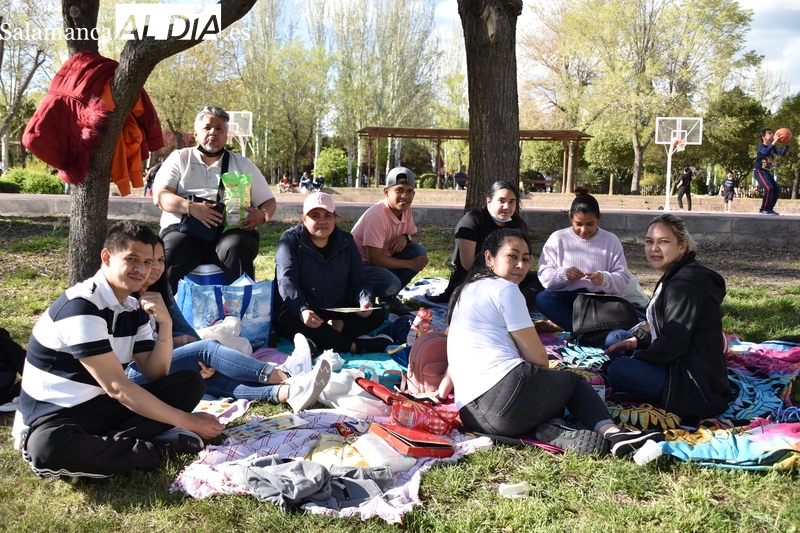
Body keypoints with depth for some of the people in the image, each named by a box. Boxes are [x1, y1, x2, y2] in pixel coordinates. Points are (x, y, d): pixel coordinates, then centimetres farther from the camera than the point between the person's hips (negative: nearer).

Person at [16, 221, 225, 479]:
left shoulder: (134, 308, 3)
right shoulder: (80, 306, -21)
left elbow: (155, 375, 0)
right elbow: (116, 387, -24)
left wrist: (165, 324, -16)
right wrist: (187, 422, -21)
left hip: (107, 405, 7)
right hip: (58, 415, -7)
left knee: (191, 383, -5)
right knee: (47, 448, -41)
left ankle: (100, 445, -20)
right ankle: (161, 448, -23)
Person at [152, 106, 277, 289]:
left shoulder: (243, 164, 20)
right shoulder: (179, 158, 16)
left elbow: (268, 200, 18)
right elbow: (160, 196, 3)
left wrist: (262, 215, -8)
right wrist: (191, 207, -17)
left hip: (231, 230, 1)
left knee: (237, 249, -35)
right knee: (172, 252, -34)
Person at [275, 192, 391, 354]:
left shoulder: (346, 241, 6)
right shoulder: (290, 240, -6)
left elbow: (359, 280, 4)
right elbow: (286, 281, -20)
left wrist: (365, 301, -21)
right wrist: (302, 311, -39)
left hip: (340, 313, 4)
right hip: (303, 313, -4)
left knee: (376, 314, -18)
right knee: (287, 321, -37)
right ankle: (355, 346, -31)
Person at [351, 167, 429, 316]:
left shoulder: (406, 210, -3)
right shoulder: (376, 216, -27)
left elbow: (416, 237, 10)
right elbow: (374, 259, -27)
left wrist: (406, 237, -17)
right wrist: (410, 264, -19)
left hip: (384, 260, 8)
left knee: (419, 252, -10)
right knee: (391, 283, -35)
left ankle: (388, 297, 1)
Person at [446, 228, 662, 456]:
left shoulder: (466, 292, 26)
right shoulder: (505, 289, -1)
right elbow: (537, 357, 1)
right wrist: (543, 376, 20)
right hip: (507, 391, -8)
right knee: (574, 380, 20)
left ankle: (550, 432, 0)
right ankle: (611, 432, -5)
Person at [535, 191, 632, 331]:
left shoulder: (611, 240, 8)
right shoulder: (558, 238, 6)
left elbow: (623, 279, 3)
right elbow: (544, 275, 1)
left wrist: (605, 279, -19)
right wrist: (564, 274, -19)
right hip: (566, 298, 0)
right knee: (543, 298, -32)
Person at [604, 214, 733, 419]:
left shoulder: (685, 286, -20)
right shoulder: (672, 278, 11)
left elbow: (672, 344, -22)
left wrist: (634, 358, -11)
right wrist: (637, 340, 4)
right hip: (680, 365, 11)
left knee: (619, 370, -29)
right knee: (615, 337, 16)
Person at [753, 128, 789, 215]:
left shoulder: (773, 147, 10)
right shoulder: (761, 147, -12)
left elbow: (782, 153, -2)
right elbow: (766, 152, -34)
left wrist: (787, 144, -14)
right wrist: (774, 142, -38)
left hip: (767, 172, 9)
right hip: (759, 171, -9)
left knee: (777, 189, 5)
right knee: (769, 188, -23)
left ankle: (769, 209, 14)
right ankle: (763, 209, -15)